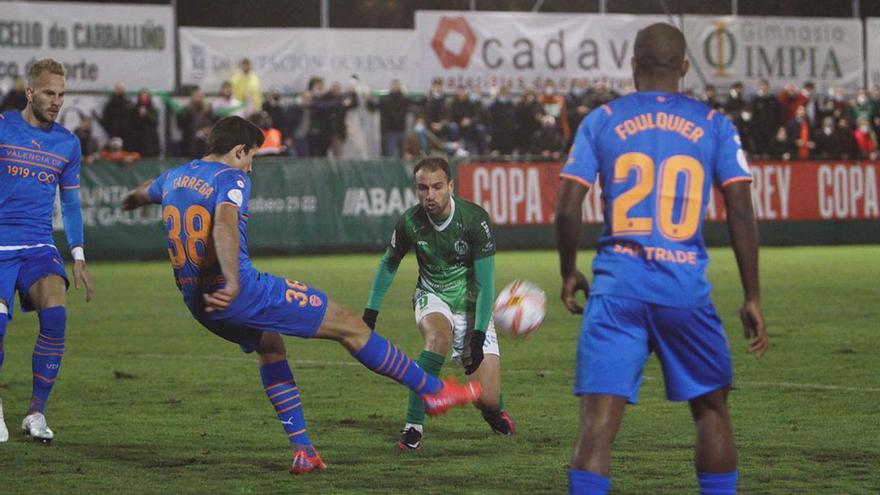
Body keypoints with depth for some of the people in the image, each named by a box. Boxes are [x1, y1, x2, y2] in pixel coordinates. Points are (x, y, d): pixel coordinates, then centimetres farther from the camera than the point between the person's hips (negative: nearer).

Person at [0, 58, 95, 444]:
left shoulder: (68, 143, 10)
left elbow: (71, 204, 19)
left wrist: (78, 257, 12)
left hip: (39, 248, 2)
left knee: (55, 315, -23)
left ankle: (36, 413, -9)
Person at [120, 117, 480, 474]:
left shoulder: (174, 177, 14)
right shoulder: (231, 179, -10)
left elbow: (142, 193, 39)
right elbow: (224, 225, -31)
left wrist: (130, 200, 64)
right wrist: (233, 284, -44)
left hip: (197, 302, 9)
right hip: (243, 292, -9)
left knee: (270, 347, 32)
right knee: (349, 326, 0)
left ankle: (301, 449, 24)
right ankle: (433, 391, 6)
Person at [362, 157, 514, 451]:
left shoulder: (475, 219, -21)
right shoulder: (410, 222, -13)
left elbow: (485, 283, -19)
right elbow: (389, 264, 7)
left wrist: (478, 336, -25)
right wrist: (371, 311, 5)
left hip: (472, 305, -1)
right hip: (433, 297, 1)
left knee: (487, 399, -9)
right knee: (439, 337, -37)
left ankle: (494, 409, 33)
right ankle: (413, 426, -29)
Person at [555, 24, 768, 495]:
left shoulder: (601, 121, 6)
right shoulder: (713, 125, 6)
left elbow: (567, 208, 0)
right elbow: (741, 212, 1)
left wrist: (568, 274, 16)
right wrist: (752, 298, 5)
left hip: (617, 287, 0)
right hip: (686, 288, 0)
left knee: (597, 423, -7)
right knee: (711, 411, 18)